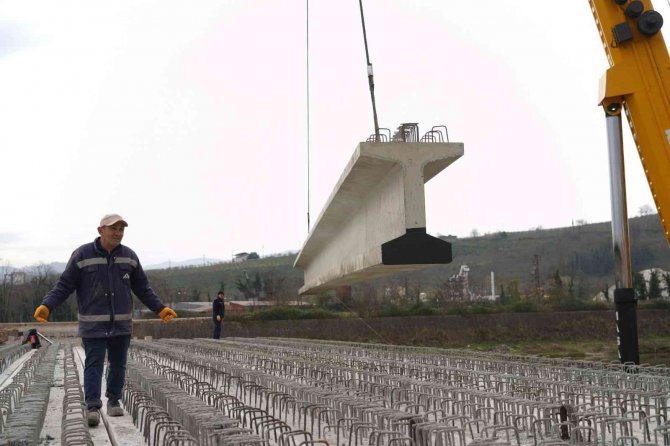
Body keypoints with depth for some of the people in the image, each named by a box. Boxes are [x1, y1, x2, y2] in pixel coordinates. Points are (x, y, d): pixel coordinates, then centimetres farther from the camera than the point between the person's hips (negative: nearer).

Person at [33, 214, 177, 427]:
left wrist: (160, 308, 9)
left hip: (121, 324, 4)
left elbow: (143, 288, 12)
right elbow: (64, 285, -3)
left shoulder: (129, 256, 5)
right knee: (94, 364, -6)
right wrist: (46, 306, -16)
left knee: (118, 364, 11)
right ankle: (92, 406, -4)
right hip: (93, 325, -4)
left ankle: (114, 400, 25)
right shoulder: (82, 255, -6)